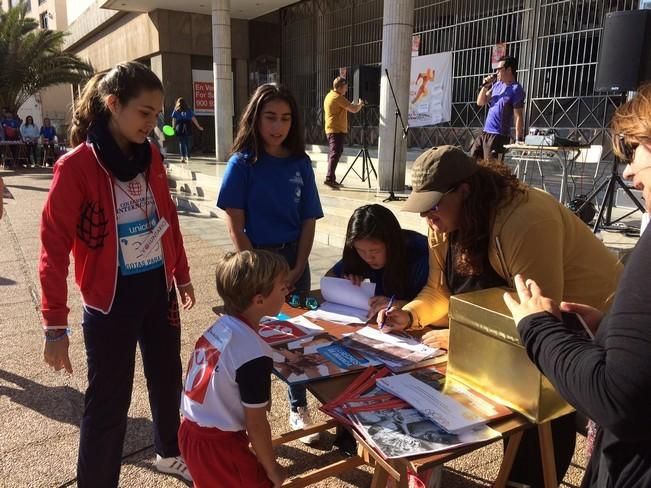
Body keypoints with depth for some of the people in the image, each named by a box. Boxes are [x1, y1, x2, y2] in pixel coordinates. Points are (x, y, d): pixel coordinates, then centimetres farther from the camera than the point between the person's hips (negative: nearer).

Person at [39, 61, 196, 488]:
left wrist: (182, 275, 17)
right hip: (111, 297, -6)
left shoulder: (150, 157, 2)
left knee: (168, 377, 22)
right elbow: (54, 247, -16)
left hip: (158, 288, 6)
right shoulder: (76, 167, -16)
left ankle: (170, 453, 46)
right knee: (109, 401, 5)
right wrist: (55, 324, -16)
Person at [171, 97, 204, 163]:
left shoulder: (176, 111, 6)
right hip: (188, 128, 0)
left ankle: (182, 157, -4)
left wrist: (173, 128, 3)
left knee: (181, 143, 4)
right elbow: (194, 119, 2)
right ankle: (187, 157, 10)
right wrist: (198, 126, 8)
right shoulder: (188, 110, 5)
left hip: (179, 128, 0)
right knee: (188, 143, 8)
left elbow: (174, 120, -2)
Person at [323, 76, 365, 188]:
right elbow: (354, 110, -16)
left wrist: (354, 104, 22)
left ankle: (332, 179, 15)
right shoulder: (338, 97, -13)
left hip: (331, 130, 10)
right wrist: (360, 104, 4)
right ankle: (329, 178, -20)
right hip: (337, 130, -10)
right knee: (335, 154, -13)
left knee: (332, 154, 12)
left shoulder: (329, 96, 17)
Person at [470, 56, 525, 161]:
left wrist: (519, 139, -20)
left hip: (499, 136, -8)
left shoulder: (516, 89, -11)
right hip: (485, 132, 8)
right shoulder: (497, 84, 12)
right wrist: (485, 86, 1)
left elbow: (518, 116, -15)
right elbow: (480, 102, 16)